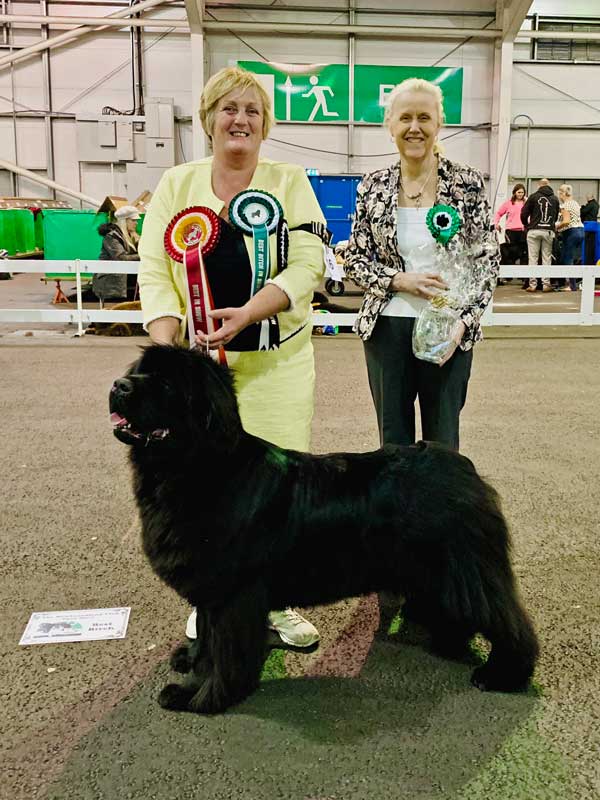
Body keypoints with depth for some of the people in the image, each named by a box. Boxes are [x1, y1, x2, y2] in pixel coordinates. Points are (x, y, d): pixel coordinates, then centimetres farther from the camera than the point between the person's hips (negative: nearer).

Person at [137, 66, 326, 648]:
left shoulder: (289, 183, 4)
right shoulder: (176, 185, 8)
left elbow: (307, 266, -7)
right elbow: (154, 271, 1)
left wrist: (246, 314, -22)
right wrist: (167, 347, -14)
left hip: (276, 359, -1)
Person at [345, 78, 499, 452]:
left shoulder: (467, 182, -3)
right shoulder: (373, 186, 2)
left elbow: (488, 259, -2)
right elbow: (355, 259, 4)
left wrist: (463, 322, -14)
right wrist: (400, 280, -14)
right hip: (387, 327, 2)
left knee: (443, 445, 8)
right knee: (393, 441, 11)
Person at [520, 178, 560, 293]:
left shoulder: (534, 196, 1)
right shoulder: (554, 199, 10)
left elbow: (524, 213, 0)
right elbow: (556, 216, 15)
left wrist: (526, 225, 17)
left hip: (534, 230, -2)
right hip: (549, 231, 2)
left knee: (533, 258, 1)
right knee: (547, 258, 6)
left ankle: (532, 284, -1)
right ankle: (546, 284, 4)